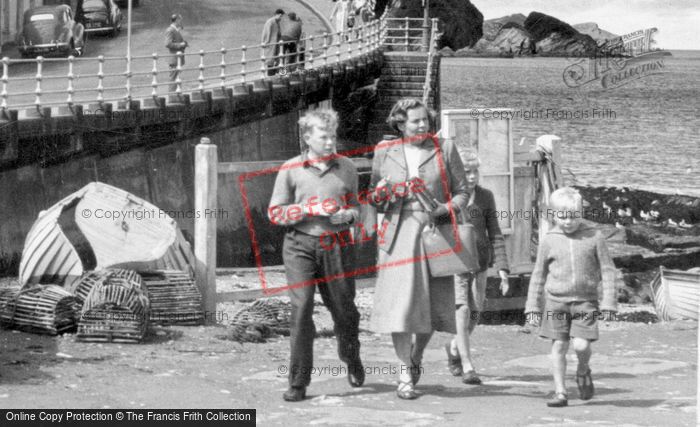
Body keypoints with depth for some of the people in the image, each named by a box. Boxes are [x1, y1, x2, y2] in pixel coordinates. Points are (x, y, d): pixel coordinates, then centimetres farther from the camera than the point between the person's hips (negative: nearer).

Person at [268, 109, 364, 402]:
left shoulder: (347, 168, 7)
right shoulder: (291, 169, 1)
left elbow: (357, 205, 18)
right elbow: (275, 212, 0)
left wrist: (348, 215, -5)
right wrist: (310, 209, -13)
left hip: (337, 245, 2)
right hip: (301, 245, -2)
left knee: (344, 308, 9)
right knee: (301, 309, -11)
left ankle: (352, 359, 41)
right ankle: (298, 383, -6)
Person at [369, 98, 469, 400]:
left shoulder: (444, 149, 5)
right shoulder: (384, 151, 7)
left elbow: (462, 191, 8)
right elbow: (373, 192, 18)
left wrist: (446, 208, -11)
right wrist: (380, 198, -6)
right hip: (398, 234, -1)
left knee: (432, 304, 4)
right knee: (399, 302, -9)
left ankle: (416, 358, 30)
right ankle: (405, 374, -2)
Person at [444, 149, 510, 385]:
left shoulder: (485, 197, 3)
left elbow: (495, 234, 5)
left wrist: (502, 269, -2)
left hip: (479, 263, 3)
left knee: (474, 315, 6)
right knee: (462, 311, -14)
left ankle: (454, 348, 34)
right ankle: (467, 366, -9)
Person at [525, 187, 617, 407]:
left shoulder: (594, 238, -1)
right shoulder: (549, 241, 3)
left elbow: (607, 271, 3)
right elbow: (538, 275, 11)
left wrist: (608, 302, -2)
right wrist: (533, 306, 10)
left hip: (585, 301, -1)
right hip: (556, 301, 1)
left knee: (581, 345, -11)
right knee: (558, 346, -1)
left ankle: (583, 372, 21)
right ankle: (560, 392, 8)